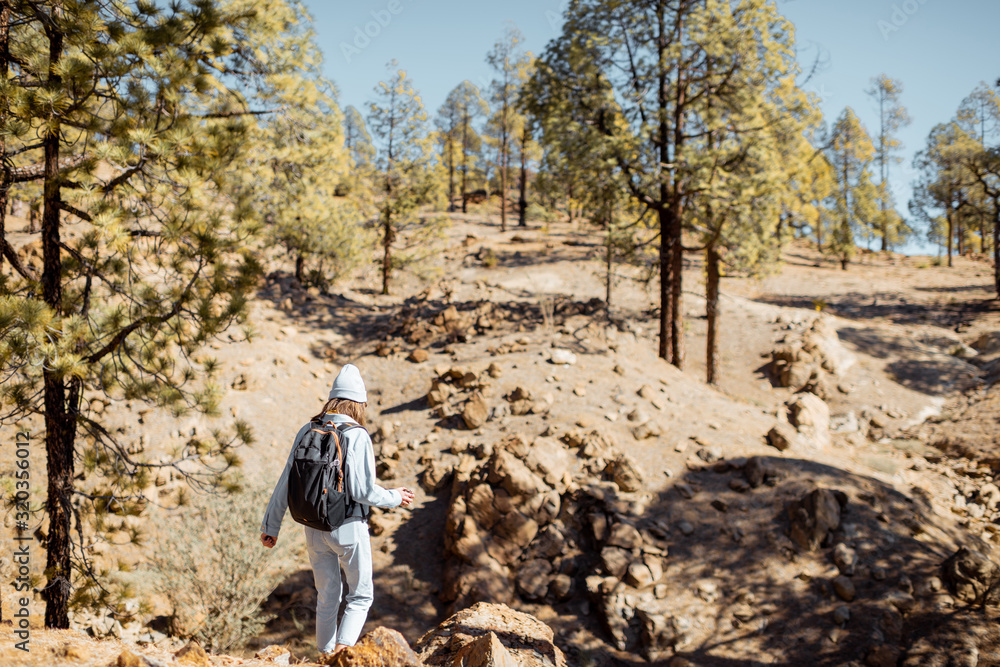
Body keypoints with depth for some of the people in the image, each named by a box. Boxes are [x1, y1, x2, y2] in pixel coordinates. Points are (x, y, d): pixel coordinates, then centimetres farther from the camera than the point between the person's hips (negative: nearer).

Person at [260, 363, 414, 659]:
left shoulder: (307, 432, 0)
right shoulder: (357, 436, -16)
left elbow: (286, 483, 1)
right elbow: (362, 490, -21)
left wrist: (270, 525, 9)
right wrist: (394, 497, -3)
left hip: (314, 528, 5)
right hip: (348, 527, -5)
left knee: (327, 598, 19)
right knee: (361, 595, 13)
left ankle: (326, 657, 27)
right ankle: (343, 651, -2)